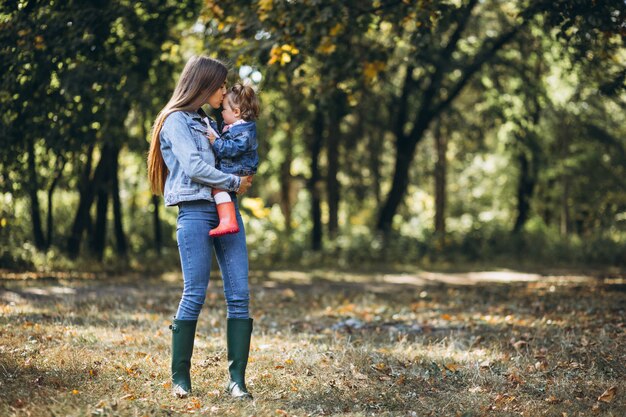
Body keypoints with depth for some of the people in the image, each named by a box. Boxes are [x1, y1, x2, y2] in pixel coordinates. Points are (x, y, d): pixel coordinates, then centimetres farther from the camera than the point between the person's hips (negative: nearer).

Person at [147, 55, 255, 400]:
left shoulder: (209, 122, 23)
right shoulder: (176, 120, -1)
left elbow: (230, 158, 27)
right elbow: (194, 168, -12)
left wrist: (241, 183, 5)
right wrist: (235, 182, -3)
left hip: (226, 210, 7)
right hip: (195, 212, -7)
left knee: (239, 294, -3)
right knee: (195, 294, -7)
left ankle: (236, 379, -2)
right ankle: (180, 377, 4)